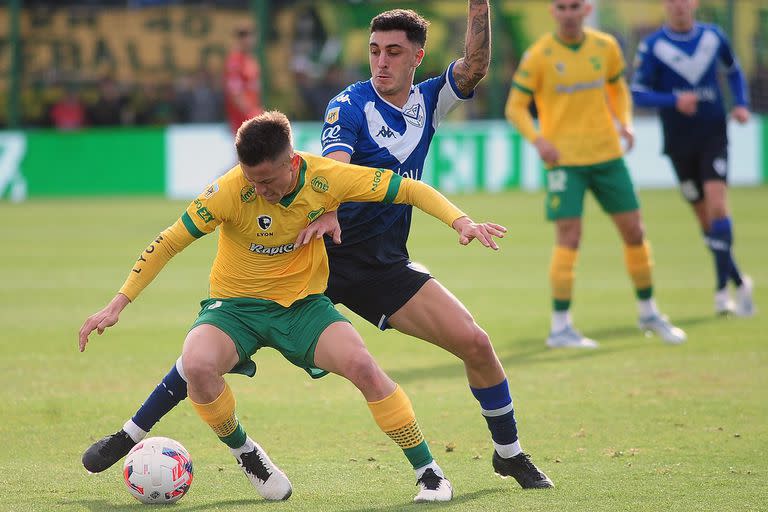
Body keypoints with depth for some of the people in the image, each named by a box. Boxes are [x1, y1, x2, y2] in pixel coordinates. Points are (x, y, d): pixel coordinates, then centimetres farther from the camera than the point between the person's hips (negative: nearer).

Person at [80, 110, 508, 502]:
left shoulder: (327, 178, -16)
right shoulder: (230, 191, -22)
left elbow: (409, 189, -6)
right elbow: (170, 242, -13)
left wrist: (461, 221, -21)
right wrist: (118, 305, -16)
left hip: (304, 305, 1)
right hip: (235, 306, -1)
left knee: (362, 365, -25)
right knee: (197, 365, -32)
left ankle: (429, 472, -9)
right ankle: (244, 452, -2)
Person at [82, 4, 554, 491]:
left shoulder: (429, 101, 5)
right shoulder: (349, 105, -10)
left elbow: (474, 67, -13)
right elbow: (333, 166, -27)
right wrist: (326, 212, -47)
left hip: (385, 266, 4)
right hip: (321, 250, -3)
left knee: (475, 343, -8)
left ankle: (509, 453, 15)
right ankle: (129, 435, -2)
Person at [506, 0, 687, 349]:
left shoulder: (605, 47, 4)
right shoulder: (539, 55, -8)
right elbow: (515, 107, -5)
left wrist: (625, 122, 3)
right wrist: (537, 140, -22)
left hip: (607, 154, 4)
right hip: (564, 159, -4)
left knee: (633, 230, 6)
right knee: (568, 237, -12)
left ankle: (648, 312, 24)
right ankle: (560, 326, -5)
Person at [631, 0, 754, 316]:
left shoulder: (713, 37, 3)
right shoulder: (652, 46, -5)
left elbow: (734, 70, 21)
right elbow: (638, 92, -9)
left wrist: (741, 104, 5)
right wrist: (674, 100, -24)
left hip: (714, 136, 0)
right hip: (679, 143, 0)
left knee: (717, 204, -18)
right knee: (705, 216, 5)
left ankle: (723, 287, -17)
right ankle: (739, 283, 19)